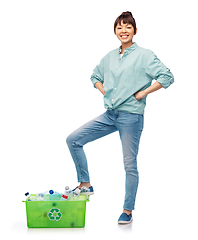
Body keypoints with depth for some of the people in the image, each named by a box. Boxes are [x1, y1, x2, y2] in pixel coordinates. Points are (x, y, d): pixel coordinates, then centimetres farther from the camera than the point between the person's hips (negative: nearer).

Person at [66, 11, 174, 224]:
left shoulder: (144, 55, -5)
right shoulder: (110, 57, 11)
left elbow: (167, 77, -12)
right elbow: (95, 76, 27)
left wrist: (143, 93, -13)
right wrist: (105, 92, 11)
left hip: (131, 116, -6)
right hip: (109, 115, 6)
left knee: (130, 165, 1)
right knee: (73, 140, -1)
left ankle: (128, 211, 15)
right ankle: (85, 184, 12)